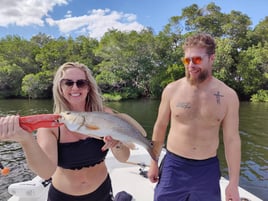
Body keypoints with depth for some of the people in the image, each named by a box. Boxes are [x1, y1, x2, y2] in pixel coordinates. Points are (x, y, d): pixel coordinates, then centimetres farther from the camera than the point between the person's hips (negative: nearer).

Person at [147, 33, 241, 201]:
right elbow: (160, 126, 1)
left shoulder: (228, 95, -7)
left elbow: (232, 139, -2)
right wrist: (154, 162, 6)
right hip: (173, 165, 0)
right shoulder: (172, 90, -8)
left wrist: (234, 183, -1)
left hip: (208, 169, 1)